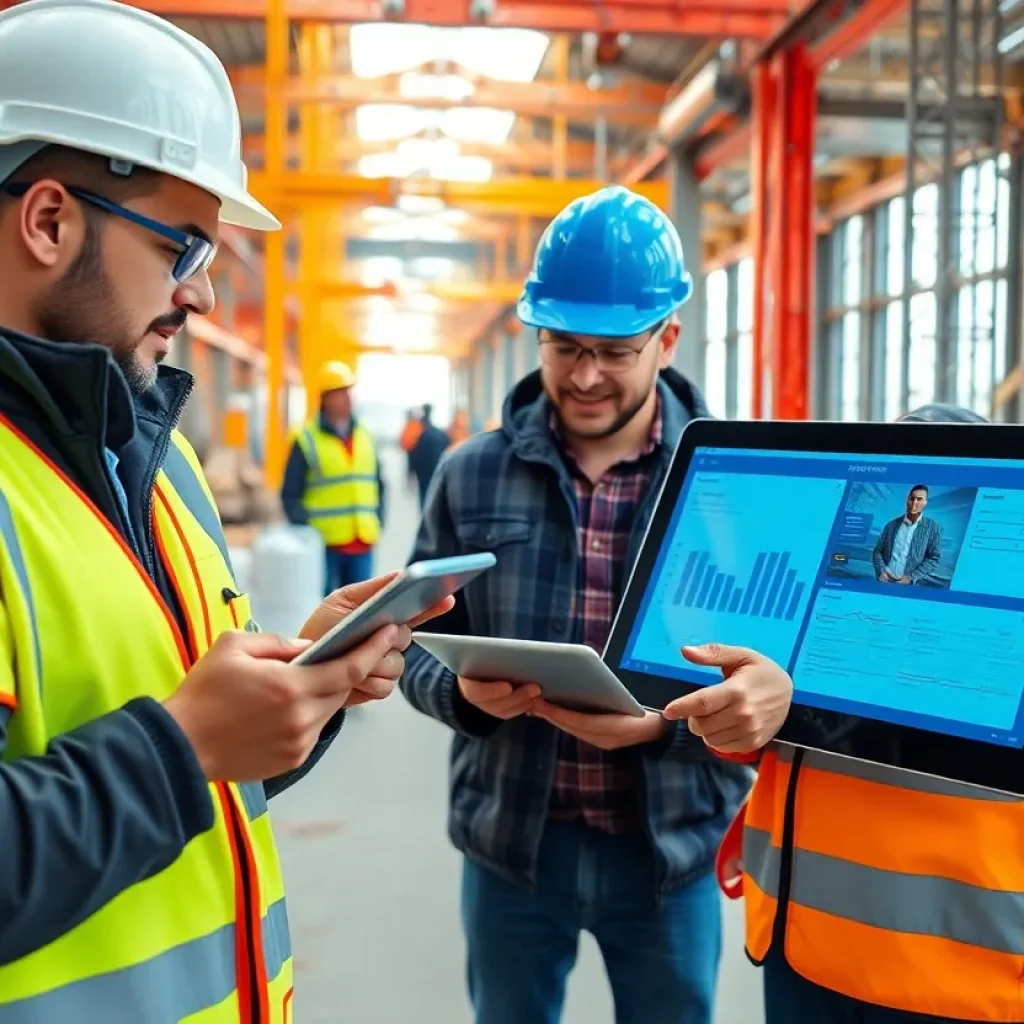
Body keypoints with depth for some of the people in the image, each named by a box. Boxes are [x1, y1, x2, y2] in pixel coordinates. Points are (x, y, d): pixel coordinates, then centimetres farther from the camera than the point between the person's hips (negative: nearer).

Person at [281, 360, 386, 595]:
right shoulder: (307, 439, -4)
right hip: (324, 545, -5)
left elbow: (378, 484, 21)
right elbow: (290, 495, -4)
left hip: (363, 544, 5)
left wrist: (378, 522, 9)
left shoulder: (364, 436, 13)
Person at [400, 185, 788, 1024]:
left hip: (670, 846, -1)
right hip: (512, 842, 1)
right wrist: (465, 691, -18)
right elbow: (417, 647, 4)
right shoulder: (469, 475, -2)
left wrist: (663, 721, -22)